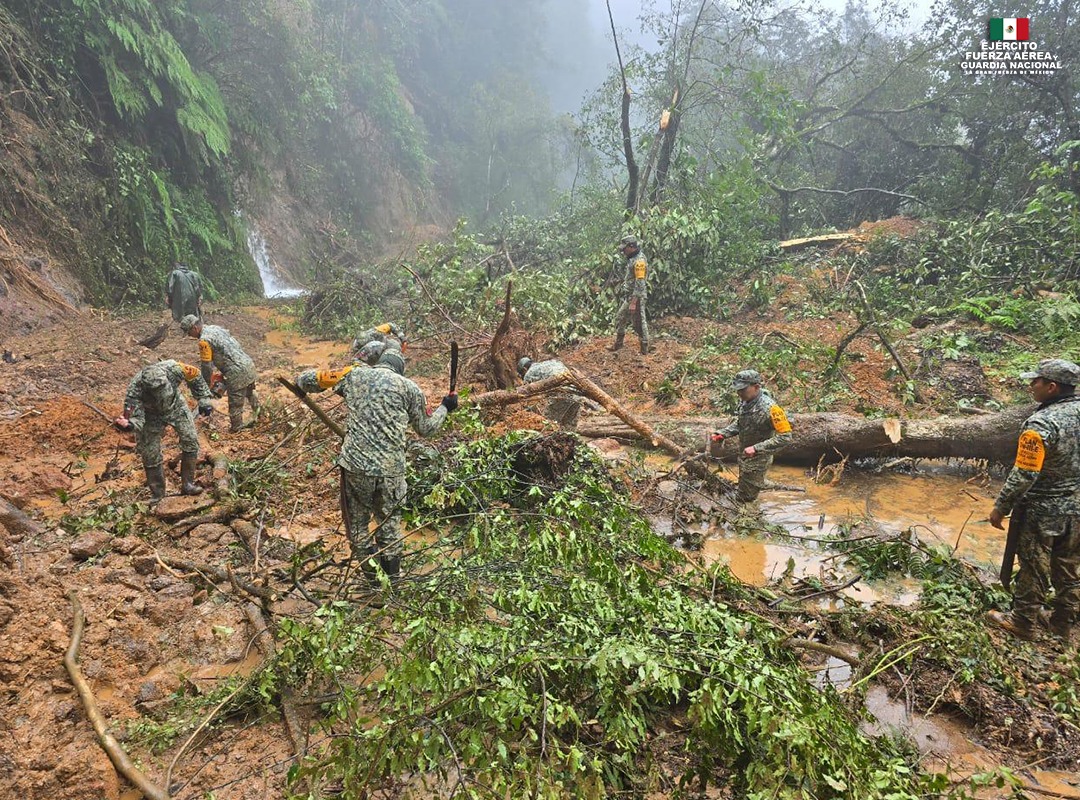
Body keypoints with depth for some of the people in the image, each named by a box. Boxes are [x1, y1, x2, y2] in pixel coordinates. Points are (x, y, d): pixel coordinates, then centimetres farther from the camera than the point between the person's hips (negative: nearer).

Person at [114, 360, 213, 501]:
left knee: (191, 441, -5)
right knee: (150, 453, -3)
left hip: (176, 406, 2)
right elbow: (136, 418, -33)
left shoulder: (173, 369, -35)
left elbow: (195, 375, -14)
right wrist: (128, 424, -57)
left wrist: (204, 399, -11)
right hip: (151, 414, -2)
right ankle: (157, 494, 13)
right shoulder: (134, 389, -38)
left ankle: (187, 484, 8)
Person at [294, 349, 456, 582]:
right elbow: (426, 428, 15)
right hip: (392, 469, 1)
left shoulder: (353, 374, 5)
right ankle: (392, 579, 31)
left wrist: (302, 379, 34)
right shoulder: (409, 387, 5)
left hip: (356, 464, -1)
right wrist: (445, 407, 32)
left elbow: (307, 379, 11)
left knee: (357, 522, 18)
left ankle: (374, 578, 25)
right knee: (389, 523, 20)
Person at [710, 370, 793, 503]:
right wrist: (722, 433, -4)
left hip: (757, 461, -7)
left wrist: (756, 448, -33)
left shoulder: (769, 408, -29)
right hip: (744, 456, 8)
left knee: (744, 499, 2)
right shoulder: (745, 401, -5)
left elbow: (785, 437, -29)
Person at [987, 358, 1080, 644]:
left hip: (1042, 512, -7)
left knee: (1034, 569, 8)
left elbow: (1024, 476, -24)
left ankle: (1023, 622, 24)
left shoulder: (1041, 424, -26)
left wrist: (1000, 508, -13)